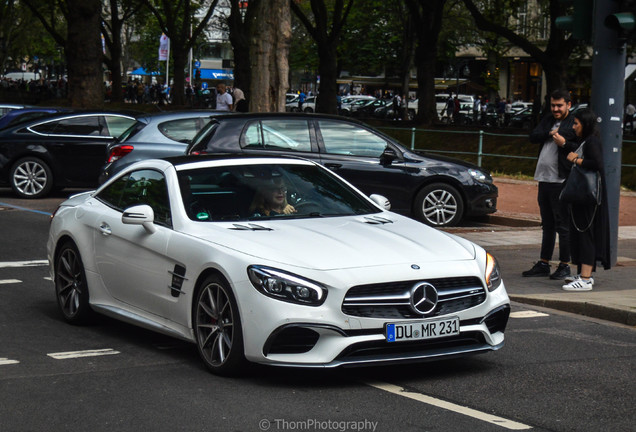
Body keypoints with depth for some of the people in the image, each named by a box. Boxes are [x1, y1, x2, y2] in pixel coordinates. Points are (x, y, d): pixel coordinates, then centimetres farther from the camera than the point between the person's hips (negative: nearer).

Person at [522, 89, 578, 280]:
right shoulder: (547, 120, 16)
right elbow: (533, 137, 4)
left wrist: (564, 143, -24)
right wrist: (550, 133, -9)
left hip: (561, 181, -7)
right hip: (544, 179, 7)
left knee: (562, 225, -3)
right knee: (547, 225, 14)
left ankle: (564, 265, 4)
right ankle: (543, 264, 19)